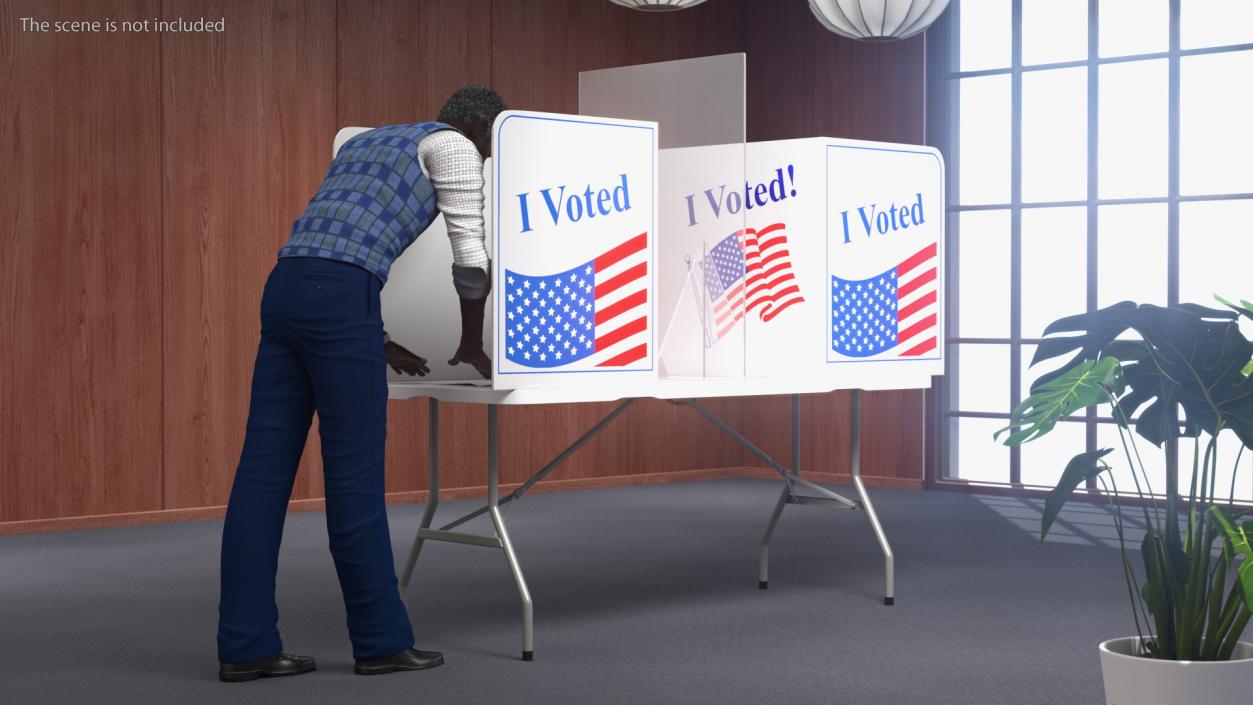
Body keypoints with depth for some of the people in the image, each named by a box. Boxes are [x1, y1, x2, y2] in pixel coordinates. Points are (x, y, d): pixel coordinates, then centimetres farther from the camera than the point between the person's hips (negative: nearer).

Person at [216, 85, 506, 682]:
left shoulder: (363, 142, 34)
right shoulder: (452, 145, 9)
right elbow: (471, 255, 3)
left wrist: (377, 342, 33)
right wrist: (472, 343, 16)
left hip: (284, 289, 8)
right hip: (336, 297, -8)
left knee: (265, 468, 4)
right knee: (355, 470, -1)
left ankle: (245, 646, 6)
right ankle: (381, 640, 8)